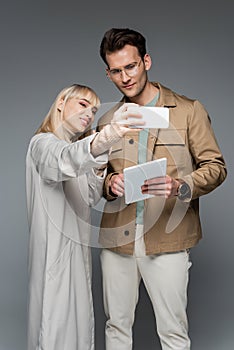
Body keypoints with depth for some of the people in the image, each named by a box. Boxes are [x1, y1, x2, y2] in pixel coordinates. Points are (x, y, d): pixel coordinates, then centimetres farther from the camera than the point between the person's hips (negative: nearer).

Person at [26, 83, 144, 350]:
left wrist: (98, 171, -9)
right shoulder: (43, 143, -15)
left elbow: (89, 200, 10)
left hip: (77, 244, 9)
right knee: (56, 317, 1)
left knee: (79, 313, 17)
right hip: (54, 246, -9)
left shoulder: (77, 147, 15)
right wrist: (104, 139, -60)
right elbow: (65, 161, -41)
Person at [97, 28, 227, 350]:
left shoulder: (188, 110, 0)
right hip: (116, 239, 4)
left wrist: (180, 187, -21)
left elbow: (215, 167, -1)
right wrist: (110, 184, -5)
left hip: (167, 240, -3)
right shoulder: (107, 121, 12)